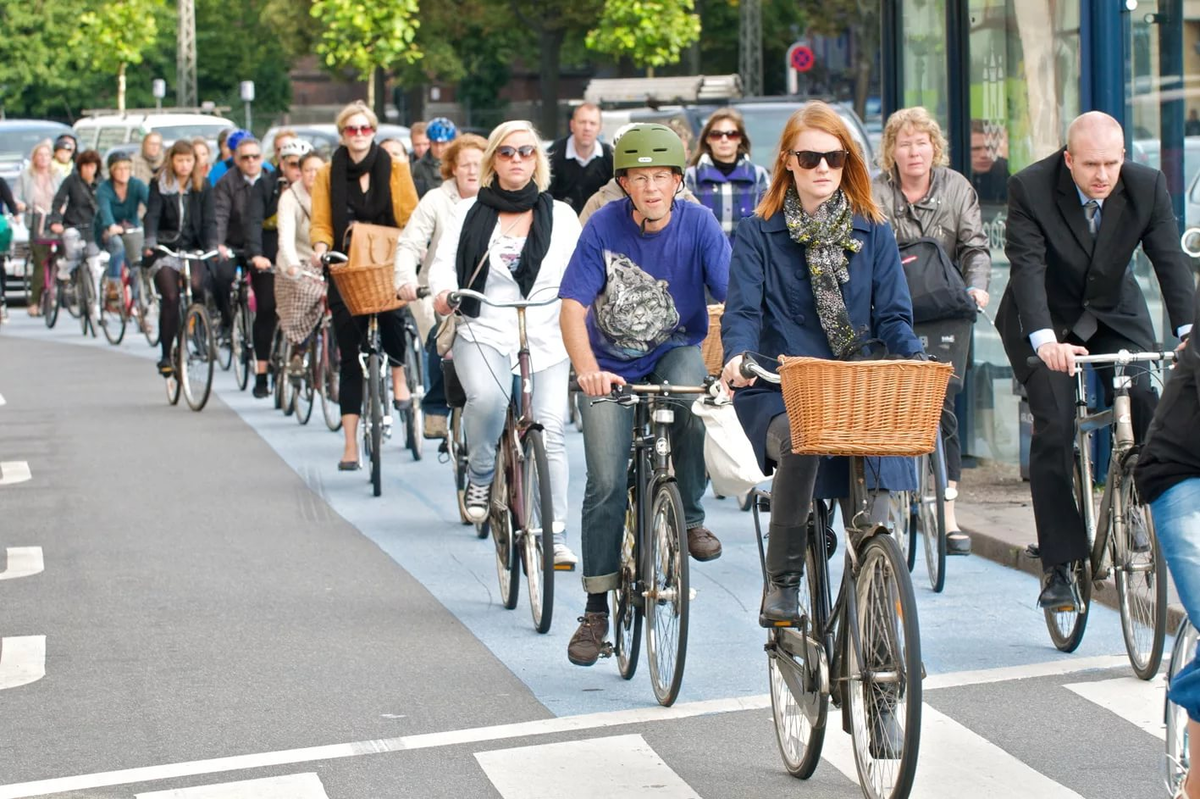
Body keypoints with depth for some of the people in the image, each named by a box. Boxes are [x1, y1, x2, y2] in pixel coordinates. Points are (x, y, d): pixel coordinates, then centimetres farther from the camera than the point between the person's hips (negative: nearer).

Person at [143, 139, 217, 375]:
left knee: (197, 286, -26)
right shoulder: (159, 185, 0)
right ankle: (166, 355, -7)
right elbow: (152, 215, -11)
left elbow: (209, 219, -3)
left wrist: (213, 246, -21)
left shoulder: (203, 186, 4)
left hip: (194, 248, 1)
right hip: (165, 248, -1)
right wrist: (150, 243, -29)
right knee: (170, 298, -15)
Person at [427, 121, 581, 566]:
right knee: (487, 398, -31)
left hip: (546, 338, 1)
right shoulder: (469, 213, 11)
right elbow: (444, 261, 4)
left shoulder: (561, 216, 12)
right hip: (483, 333, -1)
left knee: (549, 433, -6)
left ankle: (555, 537, 4)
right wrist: (443, 290, -17)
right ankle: (480, 477, -3)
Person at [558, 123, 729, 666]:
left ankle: (691, 516, -12)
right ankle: (596, 608, 6)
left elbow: (734, 294, -22)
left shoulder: (698, 224, -15)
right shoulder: (604, 226, -15)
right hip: (611, 364, 0)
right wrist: (587, 370, -36)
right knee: (606, 484, -9)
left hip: (676, 349, 0)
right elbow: (573, 305, -19)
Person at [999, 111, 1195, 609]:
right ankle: (1058, 566, -8)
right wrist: (1045, 341, -46)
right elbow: (1027, 268, -31)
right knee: (1054, 428, -14)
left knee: (1148, 407, -19)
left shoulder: (1147, 187, -15)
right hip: (1046, 322, -3)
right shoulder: (1030, 188, -23)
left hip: (1114, 315, 3)